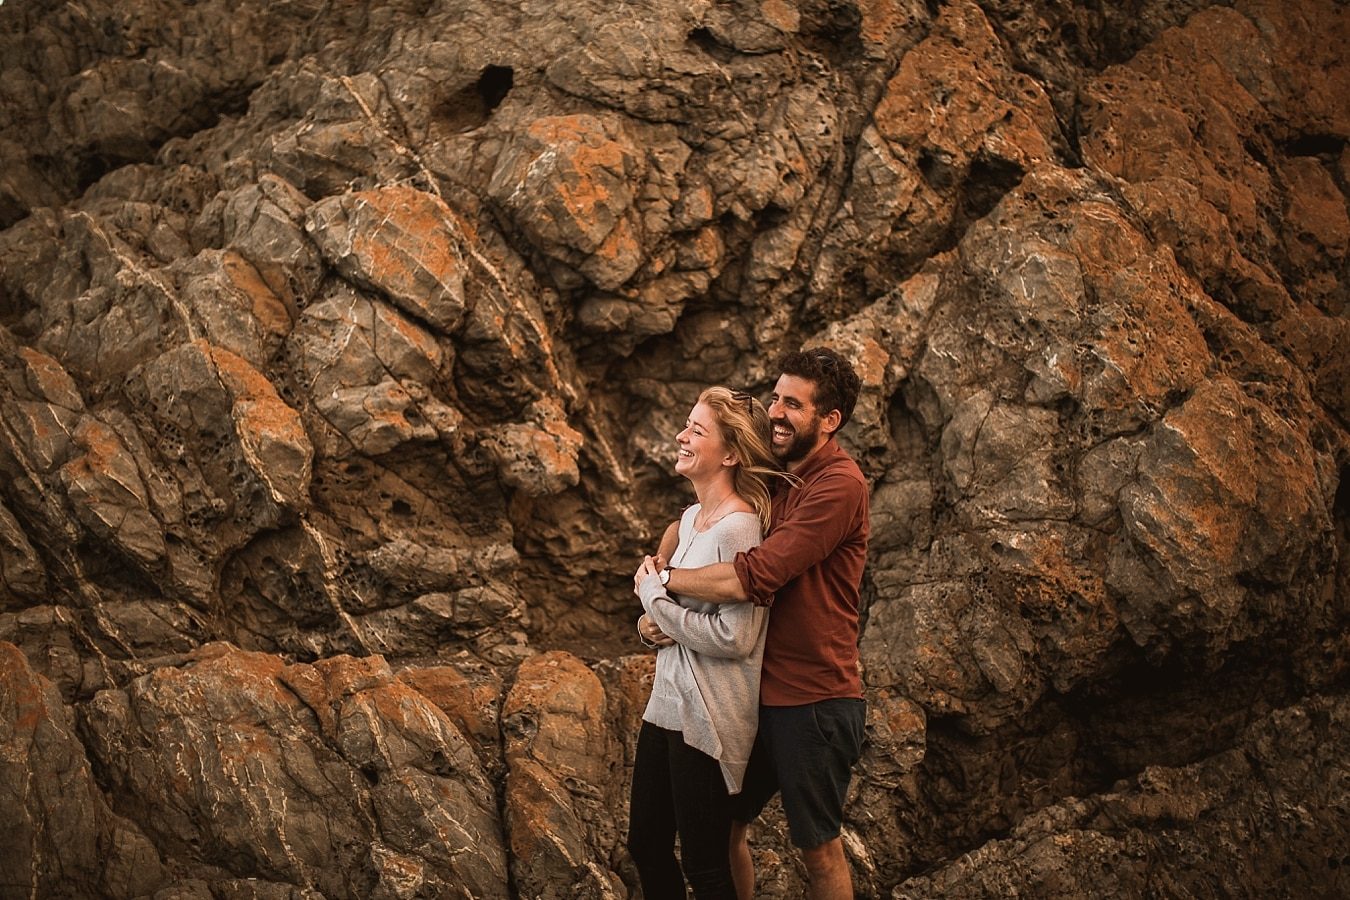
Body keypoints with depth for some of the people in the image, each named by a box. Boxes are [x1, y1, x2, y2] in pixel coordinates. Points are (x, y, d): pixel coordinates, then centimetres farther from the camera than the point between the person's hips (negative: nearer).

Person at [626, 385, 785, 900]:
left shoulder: (738, 529, -20)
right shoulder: (691, 519, 8)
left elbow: (734, 638, -24)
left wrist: (652, 594, -15)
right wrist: (654, 620, 2)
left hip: (708, 718, -9)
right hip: (669, 703, 9)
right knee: (646, 846, 18)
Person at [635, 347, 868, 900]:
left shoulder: (838, 485, -18)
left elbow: (754, 578, -26)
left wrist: (663, 578, -12)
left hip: (812, 702, -8)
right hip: (758, 693, 8)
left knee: (818, 848, 6)